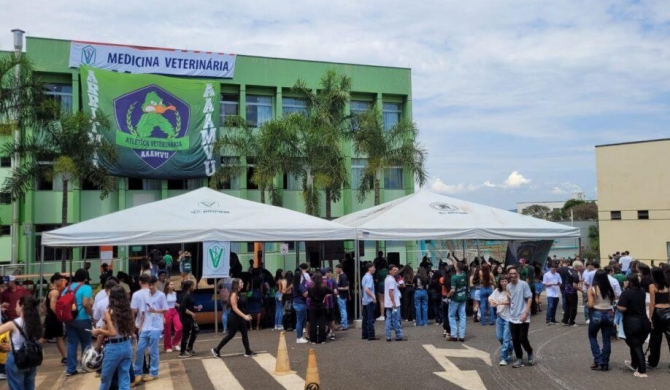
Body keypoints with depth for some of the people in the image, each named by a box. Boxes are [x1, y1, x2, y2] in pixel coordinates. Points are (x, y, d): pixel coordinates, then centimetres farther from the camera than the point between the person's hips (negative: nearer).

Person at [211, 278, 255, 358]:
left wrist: (246, 315, 17)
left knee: (245, 334, 8)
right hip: (234, 318, -9)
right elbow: (235, 308, -23)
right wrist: (244, 316, -27)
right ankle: (216, 349, 10)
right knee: (230, 335, -1)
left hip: (240, 318, 9)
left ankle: (248, 352, 14)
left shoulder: (239, 294, 9)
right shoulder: (234, 294, -18)